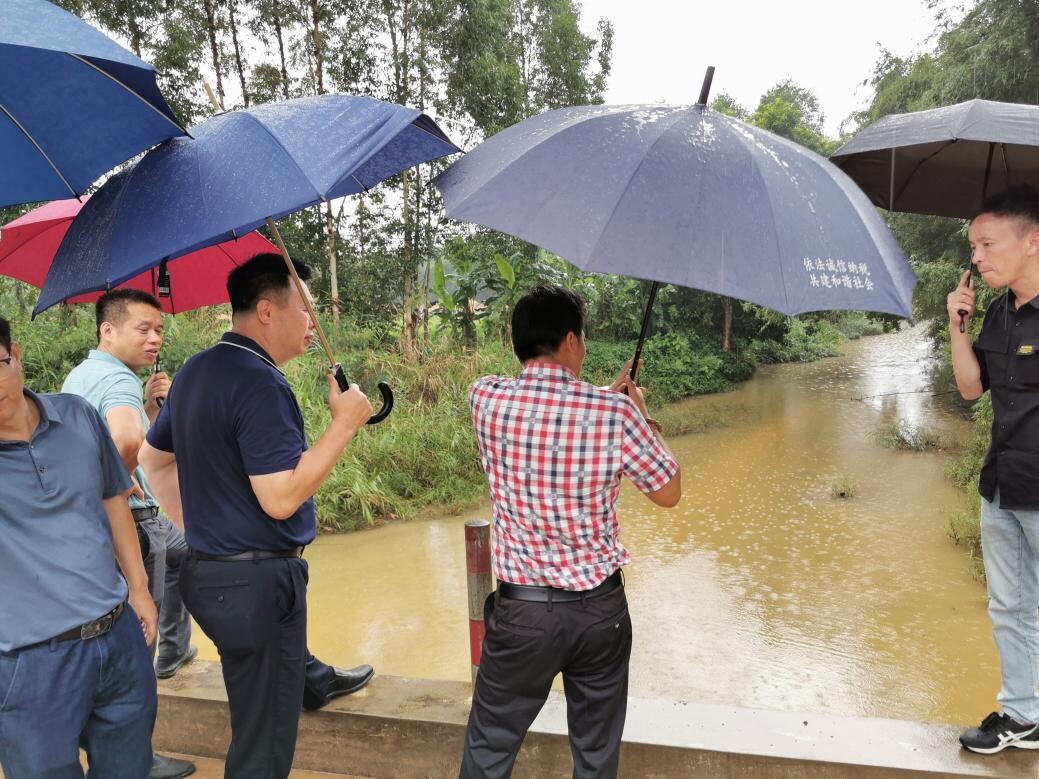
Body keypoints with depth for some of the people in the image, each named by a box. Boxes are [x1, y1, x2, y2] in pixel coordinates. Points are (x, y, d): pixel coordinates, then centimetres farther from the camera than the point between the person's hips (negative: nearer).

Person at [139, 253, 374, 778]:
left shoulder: (194, 372, 9)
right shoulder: (259, 382, -21)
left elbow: (153, 460, 19)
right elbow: (280, 498, -26)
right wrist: (344, 423, -20)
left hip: (207, 570, 10)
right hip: (255, 581, -10)